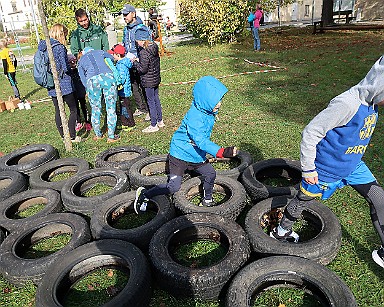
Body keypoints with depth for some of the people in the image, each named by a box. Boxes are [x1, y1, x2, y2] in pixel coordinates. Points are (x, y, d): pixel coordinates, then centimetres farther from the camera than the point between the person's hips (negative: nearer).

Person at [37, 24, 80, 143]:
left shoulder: (43, 47, 9)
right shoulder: (60, 47, -14)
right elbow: (65, 68, -17)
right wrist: (70, 68, 6)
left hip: (51, 86, 7)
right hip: (64, 85, -7)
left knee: (58, 111, 12)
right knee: (73, 110, 4)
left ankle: (63, 136, 20)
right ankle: (72, 136, 3)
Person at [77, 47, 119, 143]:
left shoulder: (81, 60, 26)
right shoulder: (100, 52, 27)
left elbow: (83, 78, 18)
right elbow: (112, 58, 42)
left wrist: (88, 89, 25)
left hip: (92, 80, 1)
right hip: (108, 76, 0)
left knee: (95, 109, 15)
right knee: (111, 108, 6)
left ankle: (98, 135, 27)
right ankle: (111, 136, 8)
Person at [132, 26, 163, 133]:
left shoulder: (144, 52, -23)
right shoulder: (154, 47, 2)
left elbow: (143, 69, -23)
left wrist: (135, 62, -7)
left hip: (148, 81, -8)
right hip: (156, 78, 9)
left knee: (151, 101, 1)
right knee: (156, 99, 18)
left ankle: (153, 125, 10)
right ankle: (160, 121, 29)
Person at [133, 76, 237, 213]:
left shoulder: (208, 111, -3)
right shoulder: (194, 117, -31)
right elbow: (201, 141, -40)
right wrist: (223, 152, -48)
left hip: (196, 155, 9)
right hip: (180, 154, -8)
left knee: (210, 173, 11)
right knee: (173, 187, -8)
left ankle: (207, 200, 35)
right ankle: (144, 194, 11)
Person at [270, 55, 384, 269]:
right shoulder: (348, 103, -31)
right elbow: (311, 132, -28)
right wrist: (308, 169, -22)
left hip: (353, 166, 8)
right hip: (326, 169, -8)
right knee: (303, 199, 12)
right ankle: (281, 231, 37)